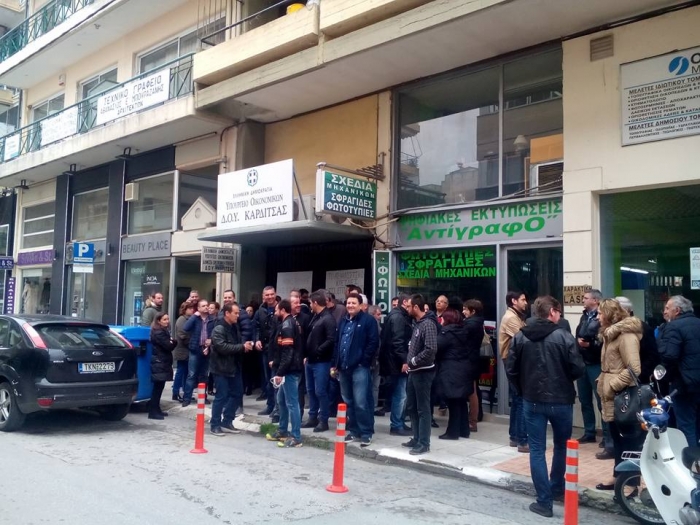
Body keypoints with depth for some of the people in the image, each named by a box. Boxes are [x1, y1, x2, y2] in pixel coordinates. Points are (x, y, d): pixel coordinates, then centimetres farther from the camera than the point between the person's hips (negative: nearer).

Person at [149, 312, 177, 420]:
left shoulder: (163, 331, 17)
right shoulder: (158, 333, -15)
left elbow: (169, 344, 13)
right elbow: (168, 346, -19)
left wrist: (172, 341, -8)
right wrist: (174, 341, -1)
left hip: (162, 363, 10)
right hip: (159, 363, -10)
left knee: (158, 387, 13)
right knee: (158, 388, -9)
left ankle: (156, 410, 19)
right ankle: (153, 412, -6)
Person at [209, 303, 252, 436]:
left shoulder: (235, 328, 11)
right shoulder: (218, 329, -15)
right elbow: (222, 347, -27)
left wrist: (245, 347, 0)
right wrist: (242, 347, -23)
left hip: (234, 367, 8)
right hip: (221, 368, -8)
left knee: (237, 394, 12)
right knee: (221, 396, -2)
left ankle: (227, 422, 24)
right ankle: (215, 425, 12)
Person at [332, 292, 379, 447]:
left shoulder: (368, 321, -4)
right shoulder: (343, 321, 17)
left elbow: (373, 342, -10)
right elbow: (337, 342, 19)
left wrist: (364, 361, -13)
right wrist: (335, 363, 13)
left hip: (359, 367, -7)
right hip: (343, 367, 7)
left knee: (360, 403, -8)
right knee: (348, 402, 13)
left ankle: (366, 433, 3)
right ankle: (353, 430, 23)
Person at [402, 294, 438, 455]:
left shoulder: (428, 324, -16)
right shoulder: (417, 323, 13)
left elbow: (430, 350, -25)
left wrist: (411, 363, -18)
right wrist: (408, 363, 6)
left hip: (423, 372, -9)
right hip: (414, 372, 9)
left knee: (422, 408, -1)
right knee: (411, 407, 16)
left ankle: (424, 444, 8)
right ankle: (417, 439, 27)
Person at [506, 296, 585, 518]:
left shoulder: (520, 337, -2)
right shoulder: (564, 336, -11)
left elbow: (511, 369, -1)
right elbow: (578, 369, -12)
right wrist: (564, 379, 10)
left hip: (532, 401, 1)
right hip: (561, 400, -1)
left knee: (537, 450, 5)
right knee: (561, 446, 21)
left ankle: (544, 501, 5)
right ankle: (557, 488, 35)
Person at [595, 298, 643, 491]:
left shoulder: (626, 334, -17)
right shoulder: (611, 333, 14)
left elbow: (634, 368, -23)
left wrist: (612, 385, -19)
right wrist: (603, 382, 9)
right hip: (612, 396, 10)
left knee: (629, 440, 1)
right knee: (617, 438, 17)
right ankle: (618, 476, 28)